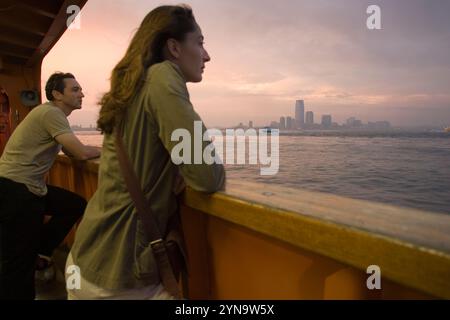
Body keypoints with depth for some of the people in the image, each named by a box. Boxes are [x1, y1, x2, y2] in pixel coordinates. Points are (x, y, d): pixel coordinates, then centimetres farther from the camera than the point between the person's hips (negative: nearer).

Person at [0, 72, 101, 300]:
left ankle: (40, 254, 19)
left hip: (29, 186, 9)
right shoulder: (51, 113, -16)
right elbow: (81, 153, -23)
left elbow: (72, 152, 14)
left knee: (76, 205, 9)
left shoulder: (54, 114, 14)